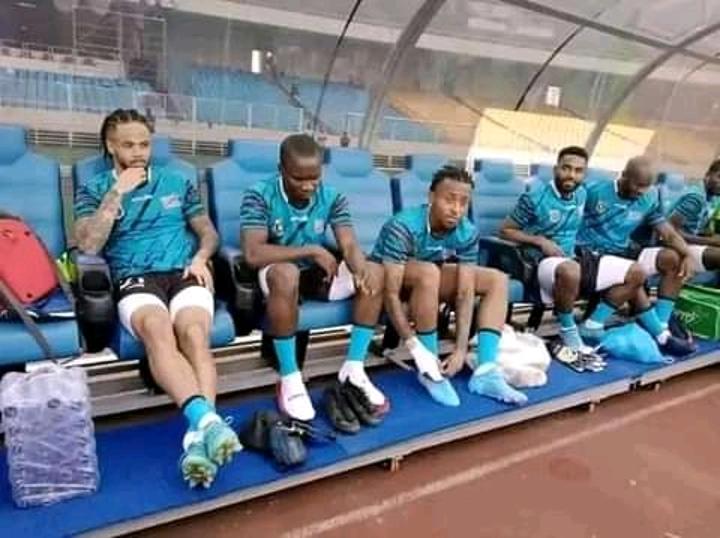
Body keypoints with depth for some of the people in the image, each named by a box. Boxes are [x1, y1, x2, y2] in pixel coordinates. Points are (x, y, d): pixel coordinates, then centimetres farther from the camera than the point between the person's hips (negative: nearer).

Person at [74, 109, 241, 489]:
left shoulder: (177, 183, 21)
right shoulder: (93, 190, 16)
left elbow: (208, 232, 22)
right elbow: (88, 245, -1)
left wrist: (201, 257, -1)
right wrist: (118, 192, -3)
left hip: (184, 273, 2)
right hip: (135, 279, -1)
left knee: (194, 334, -32)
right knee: (158, 330, -37)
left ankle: (198, 433, -42)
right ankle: (207, 419, -50)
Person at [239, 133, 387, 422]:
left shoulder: (332, 198, -4)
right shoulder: (260, 196, -16)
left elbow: (350, 246, -12)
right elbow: (253, 253, -27)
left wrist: (362, 270, -36)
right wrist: (312, 250, -26)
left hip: (316, 274, 5)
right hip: (276, 276, -4)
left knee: (375, 273, -15)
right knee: (286, 273, -39)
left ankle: (354, 368, -8)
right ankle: (290, 379, -25)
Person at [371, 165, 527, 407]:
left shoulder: (467, 233, -17)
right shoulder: (403, 227, -33)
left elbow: (465, 293, -19)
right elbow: (391, 294, -35)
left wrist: (461, 350, -28)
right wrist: (419, 353, -37)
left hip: (429, 278, 6)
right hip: (384, 279, -5)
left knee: (498, 280, -9)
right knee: (428, 272, -37)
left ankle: (485, 371, -18)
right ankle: (428, 369, -23)